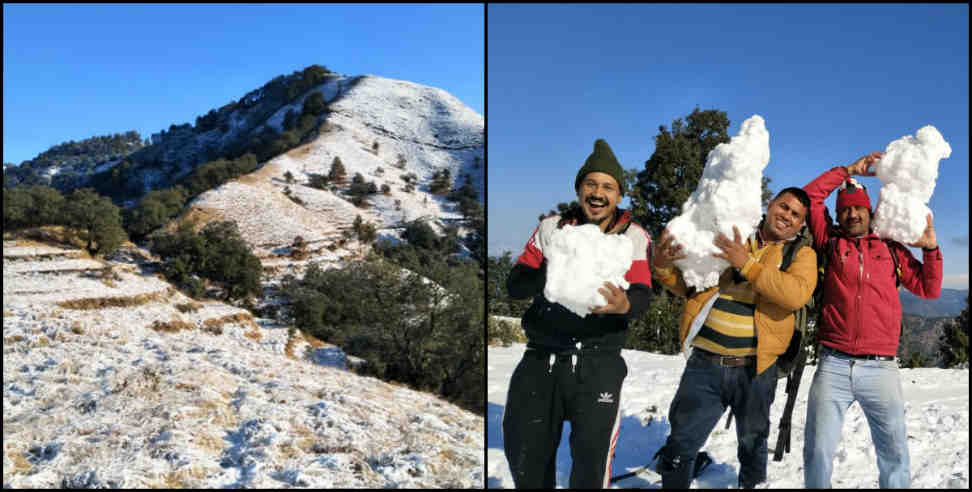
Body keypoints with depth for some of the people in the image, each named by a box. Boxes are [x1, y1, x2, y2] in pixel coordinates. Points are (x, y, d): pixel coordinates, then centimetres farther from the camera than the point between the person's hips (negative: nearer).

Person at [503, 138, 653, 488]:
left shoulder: (633, 236, 3)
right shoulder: (551, 227, 6)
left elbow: (643, 295, -8)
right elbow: (514, 285, 0)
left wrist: (624, 304, -32)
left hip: (598, 361, -2)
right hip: (541, 357, 2)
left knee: (593, 453, -13)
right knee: (523, 453, 6)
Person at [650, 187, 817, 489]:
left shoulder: (801, 254, 5)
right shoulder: (729, 235, 10)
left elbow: (796, 293, -18)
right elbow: (688, 284, 12)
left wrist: (747, 265, -24)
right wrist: (664, 266, -9)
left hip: (754, 370, 0)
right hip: (704, 364, 1)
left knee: (753, 442, 20)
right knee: (681, 444, 4)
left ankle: (752, 483, 44)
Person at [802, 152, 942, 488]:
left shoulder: (892, 249, 15)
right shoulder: (831, 241, 11)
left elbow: (928, 289, 16)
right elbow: (810, 197, 8)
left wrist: (930, 248, 7)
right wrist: (848, 171, 10)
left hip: (881, 369, 1)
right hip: (833, 365, -1)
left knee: (894, 453, 5)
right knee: (818, 451, -1)